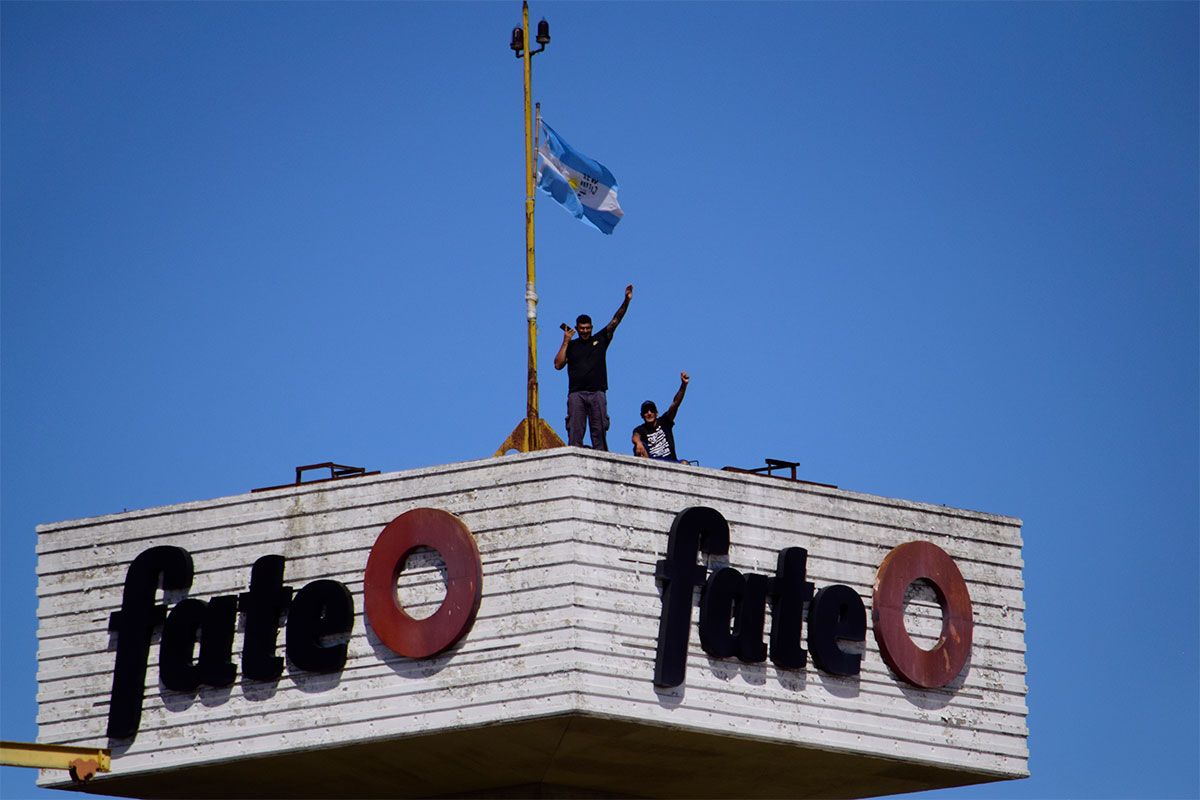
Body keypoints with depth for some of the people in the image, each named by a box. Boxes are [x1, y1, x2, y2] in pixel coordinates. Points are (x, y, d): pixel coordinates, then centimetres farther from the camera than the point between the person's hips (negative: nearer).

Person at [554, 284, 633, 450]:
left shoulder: (600, 339, 13)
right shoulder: (571, 346, 13)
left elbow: (616, 320, 7)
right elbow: (558, 365, 4)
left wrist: (626, 301, -4)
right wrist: (565, 343, 1)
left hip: (597, 393, 0)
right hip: (576, 394, 0)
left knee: (599, 431, -5)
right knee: (575, 432, -7)